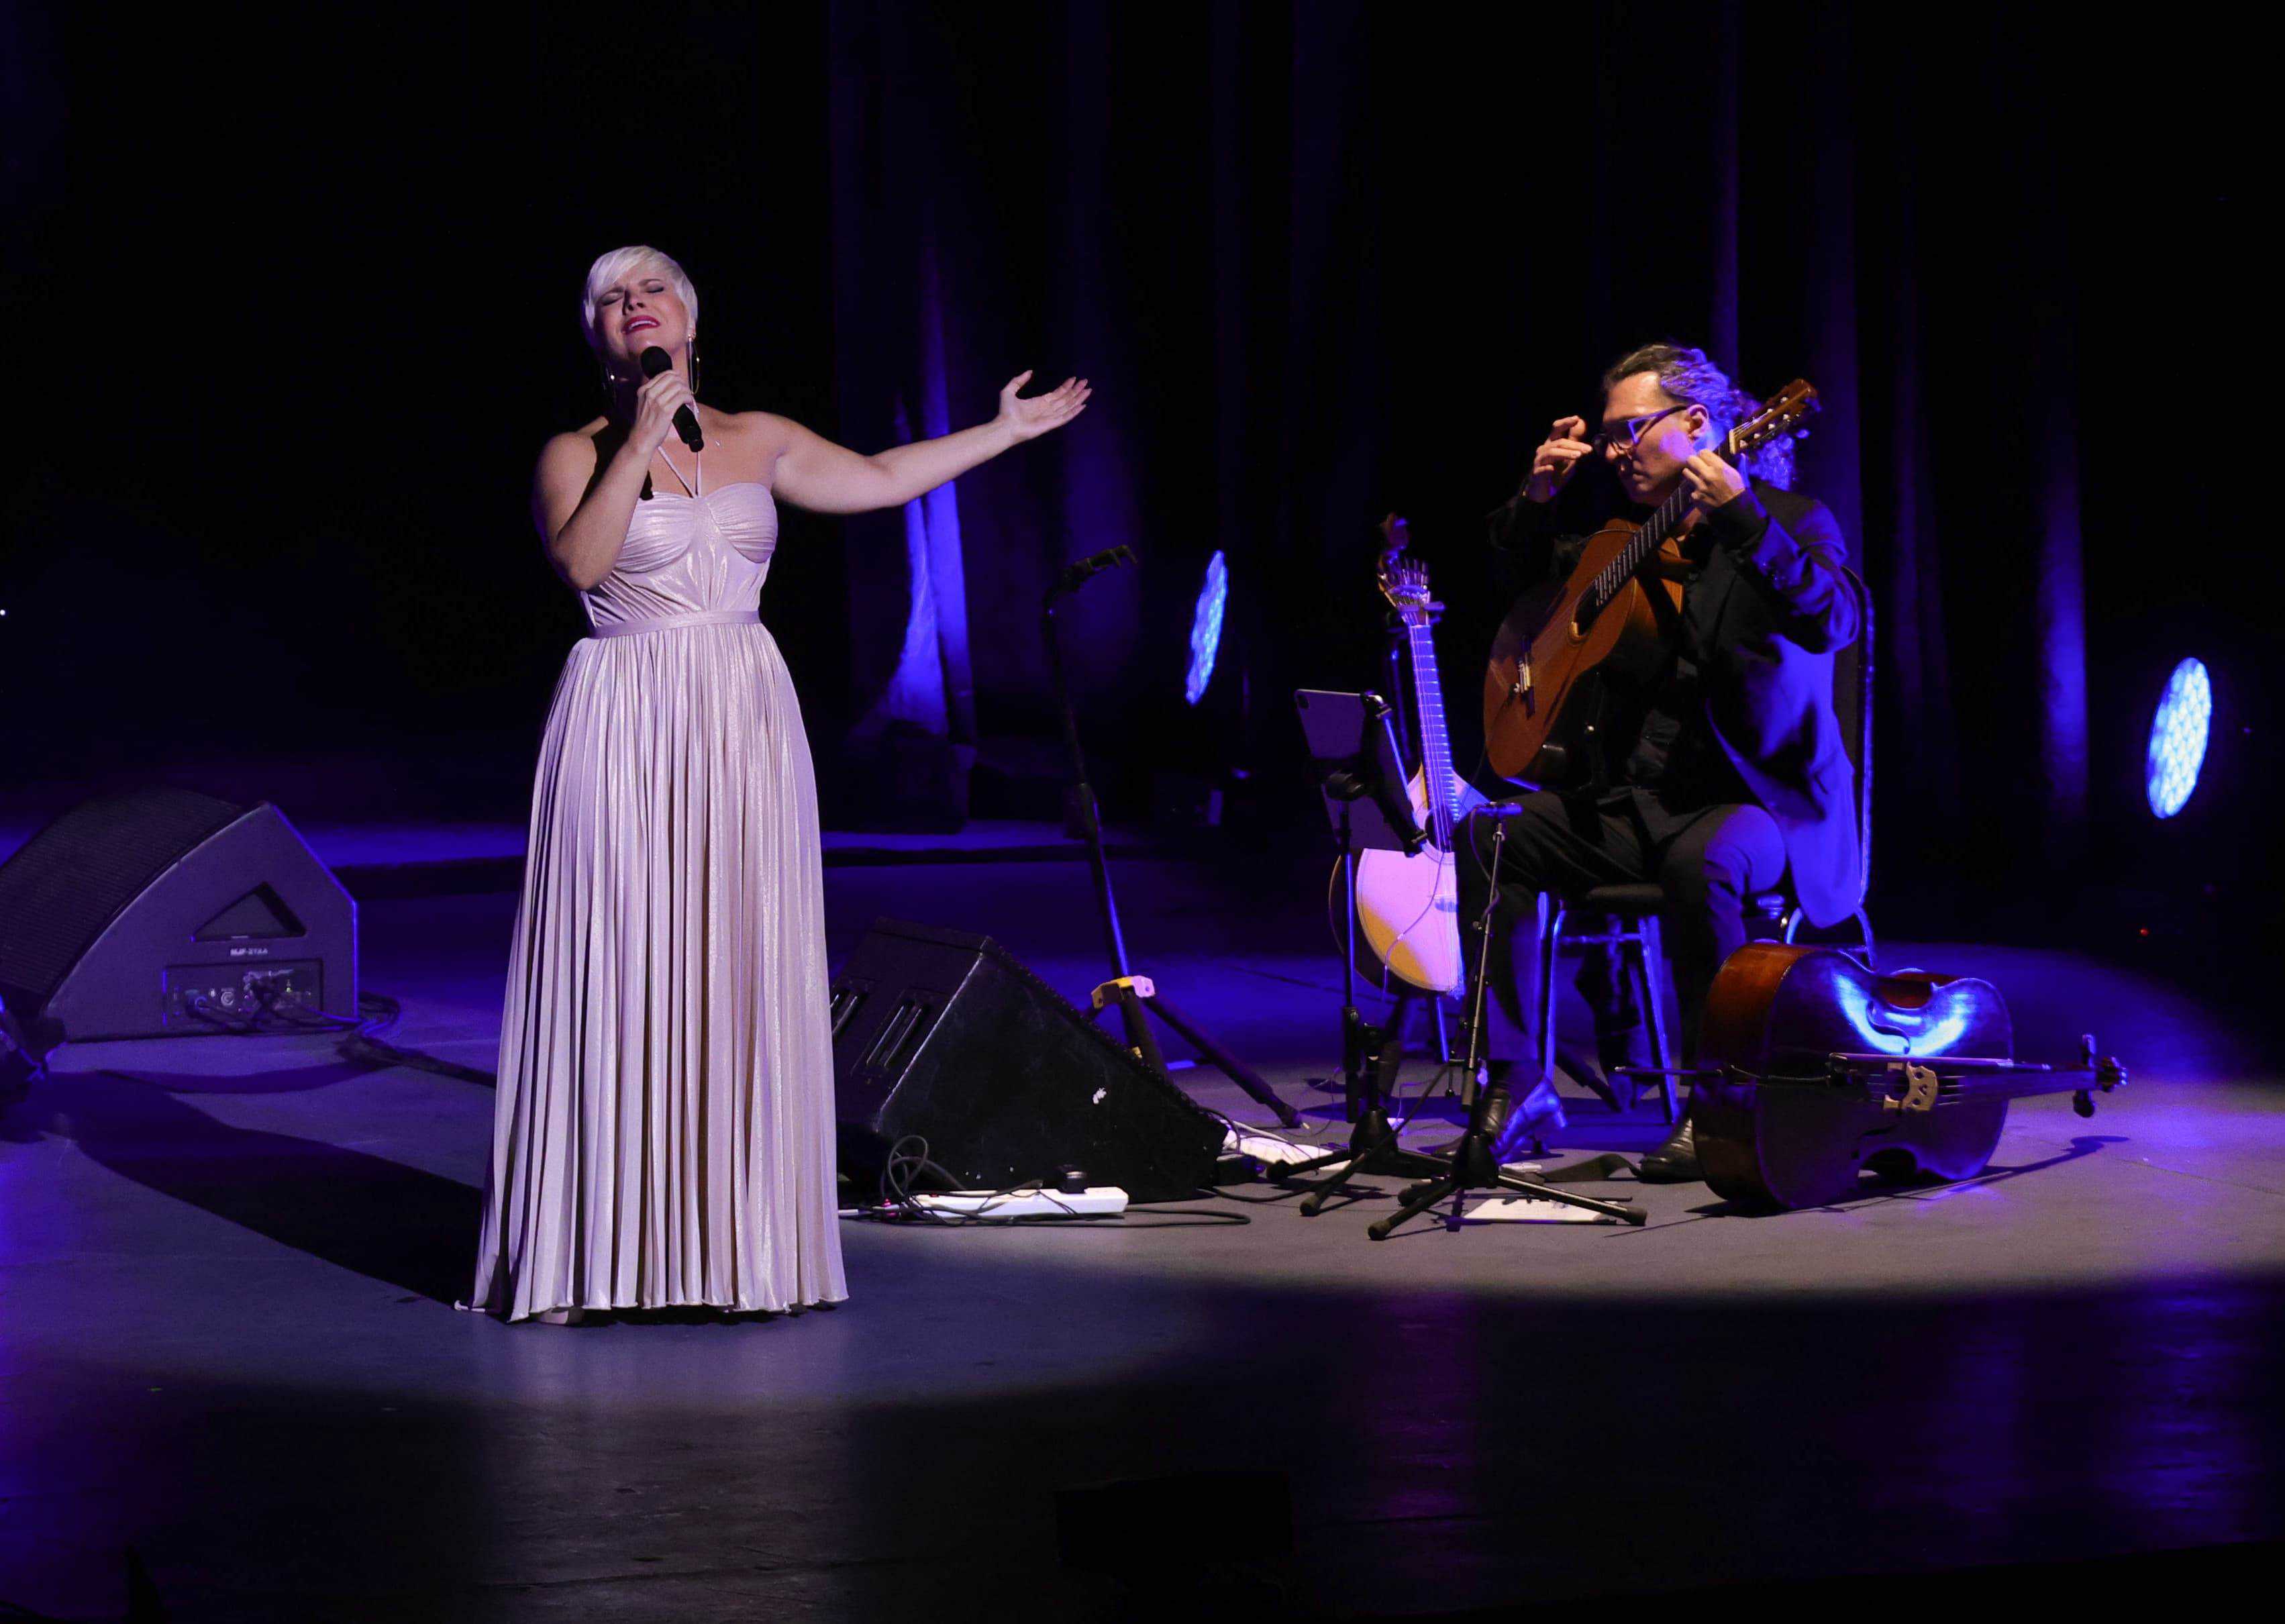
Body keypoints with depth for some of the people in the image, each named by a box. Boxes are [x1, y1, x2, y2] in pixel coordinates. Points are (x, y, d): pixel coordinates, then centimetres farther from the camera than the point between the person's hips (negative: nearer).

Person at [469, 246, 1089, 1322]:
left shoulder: (756, 442, 12)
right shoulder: (576, 455, 2)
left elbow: (882, 479, 22)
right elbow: (581, 560, -15)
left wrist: (1011, 428, 26)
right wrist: (641, 443, -16)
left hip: (744, 726, 3)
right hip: (623, 730, -3)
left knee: (742, 975, 2)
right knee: (615, 979, -5)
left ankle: (738, 1244, 8)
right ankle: (588, 1254, 0)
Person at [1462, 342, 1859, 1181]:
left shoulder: (1789, 521, -5)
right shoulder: (1636, 533, 15)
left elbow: (1832, 622, -26)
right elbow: (1531, 562, 31)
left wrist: (1741, 518, -35)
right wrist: (1537, 495, 10)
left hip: (1759, 801, -7)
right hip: (1640, 798, 7)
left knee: (1701, 861, -39)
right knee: (1491, 840, -9)